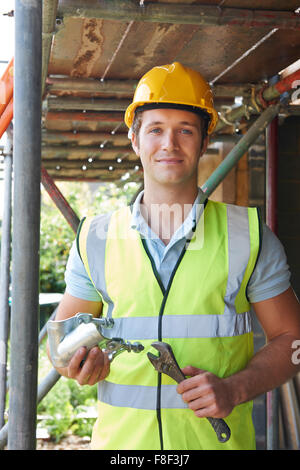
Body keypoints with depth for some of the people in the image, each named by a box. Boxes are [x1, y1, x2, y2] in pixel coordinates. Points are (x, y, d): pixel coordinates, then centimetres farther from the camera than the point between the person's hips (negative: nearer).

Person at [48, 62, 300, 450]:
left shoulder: (249, 237, -4)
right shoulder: (95, 239, 0)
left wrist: (234, 389, -15)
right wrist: (76, 361, -13)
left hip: (217, 437, -1)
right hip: (121, 437, 1)